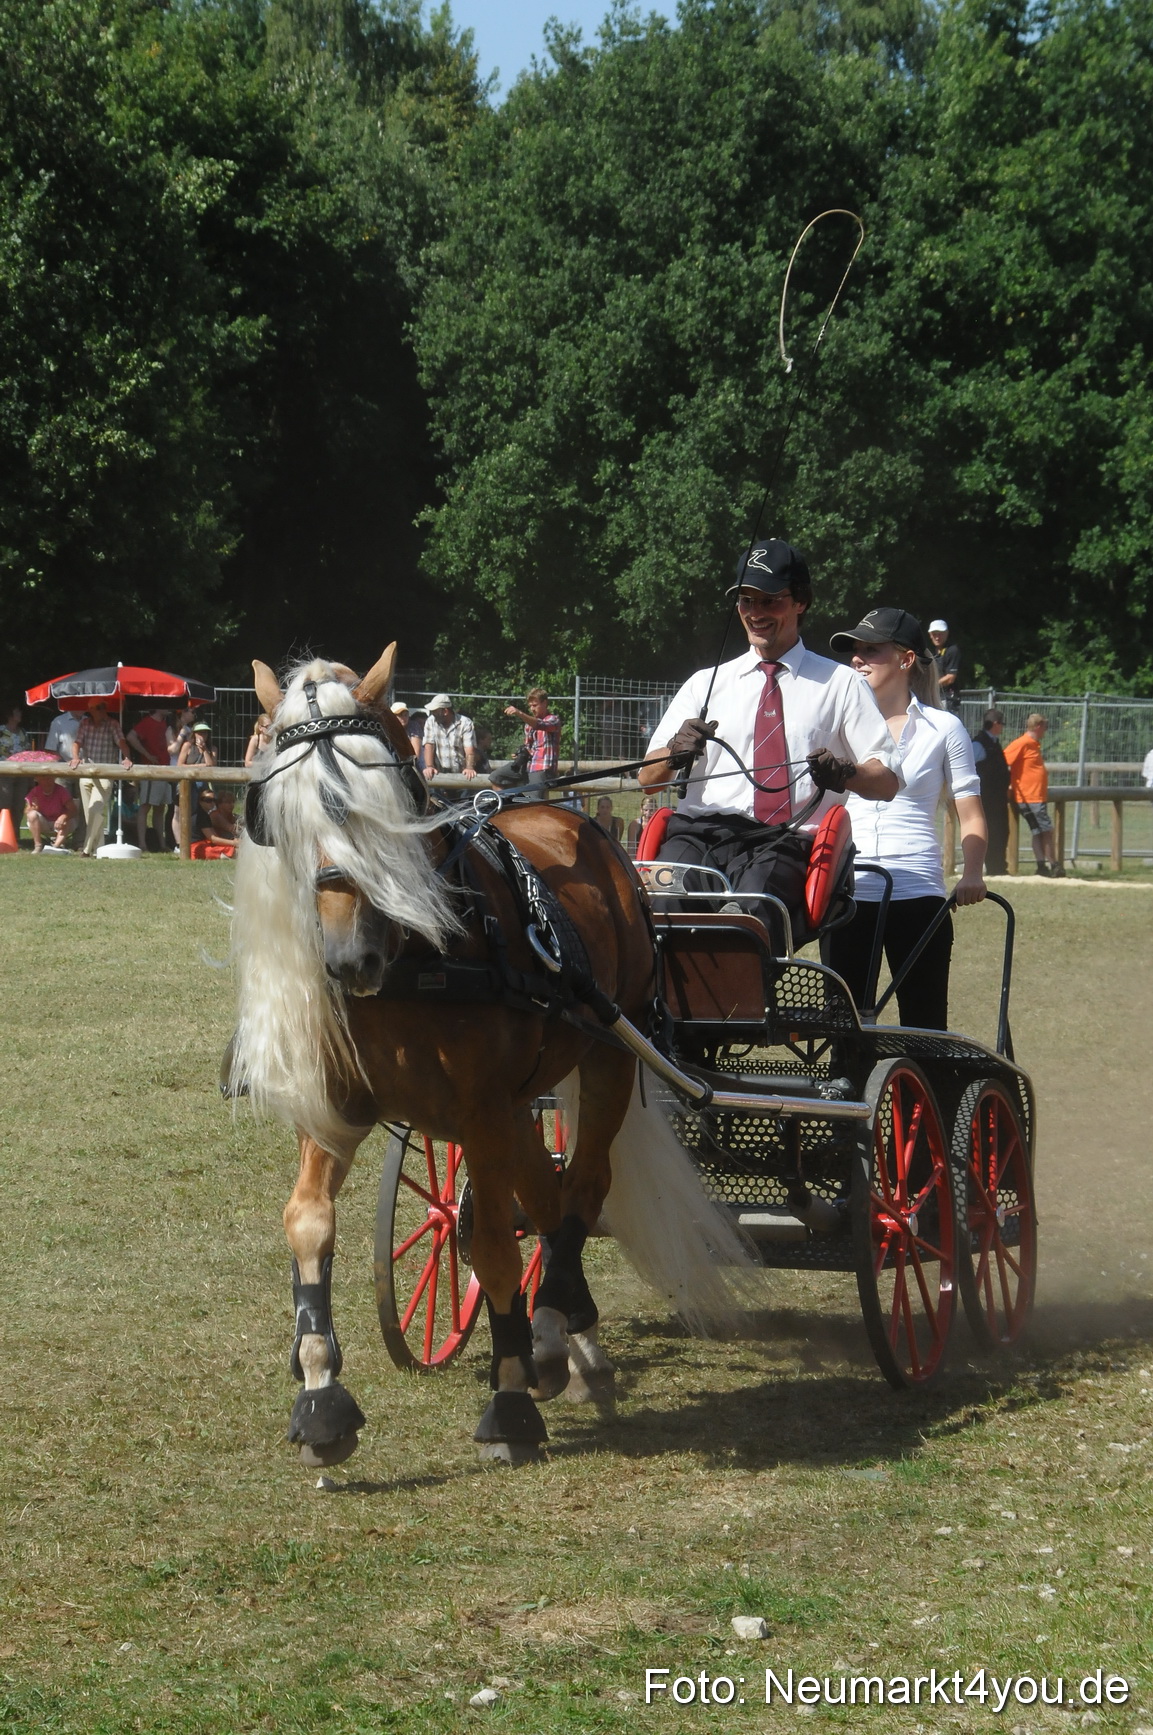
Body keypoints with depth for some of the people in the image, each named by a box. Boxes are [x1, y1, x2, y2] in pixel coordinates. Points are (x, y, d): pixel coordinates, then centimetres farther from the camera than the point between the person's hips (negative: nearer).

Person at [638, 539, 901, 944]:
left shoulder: (840, 684, 20)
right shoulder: (706, 683, 25)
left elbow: (887, 782, 11)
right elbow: (647, 778, 17)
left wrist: (845, 773, -12)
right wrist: (675, 752, -7)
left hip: (787, 839, -2)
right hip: (701, 831, 2)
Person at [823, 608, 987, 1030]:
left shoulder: (942, 727, 4)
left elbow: (970, 813, 5)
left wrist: (972, 873, -13)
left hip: (918, 895, -3)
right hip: (847, 894, 3)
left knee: (925, 1028, -3)